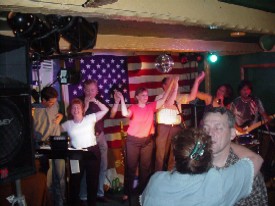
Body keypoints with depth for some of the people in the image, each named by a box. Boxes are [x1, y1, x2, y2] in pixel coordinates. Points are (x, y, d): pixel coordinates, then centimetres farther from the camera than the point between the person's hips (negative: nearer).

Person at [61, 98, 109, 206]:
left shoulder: (90, 118, 2)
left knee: (92, 179, 11)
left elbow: (105, 110, 1)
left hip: (92, 151, -1)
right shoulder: (67, 124, 7)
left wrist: (95, 101, -3)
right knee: (75, 180, 9)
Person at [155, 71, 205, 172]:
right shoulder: (159, 98, -3)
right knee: (161, 155, 2)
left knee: (174, 154, 13)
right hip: (163, 128, -5)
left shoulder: (178, 97, 12)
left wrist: (197, 81, -5)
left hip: (176, 128, 5)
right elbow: (169, 104, -21)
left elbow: (191, 96, 2)